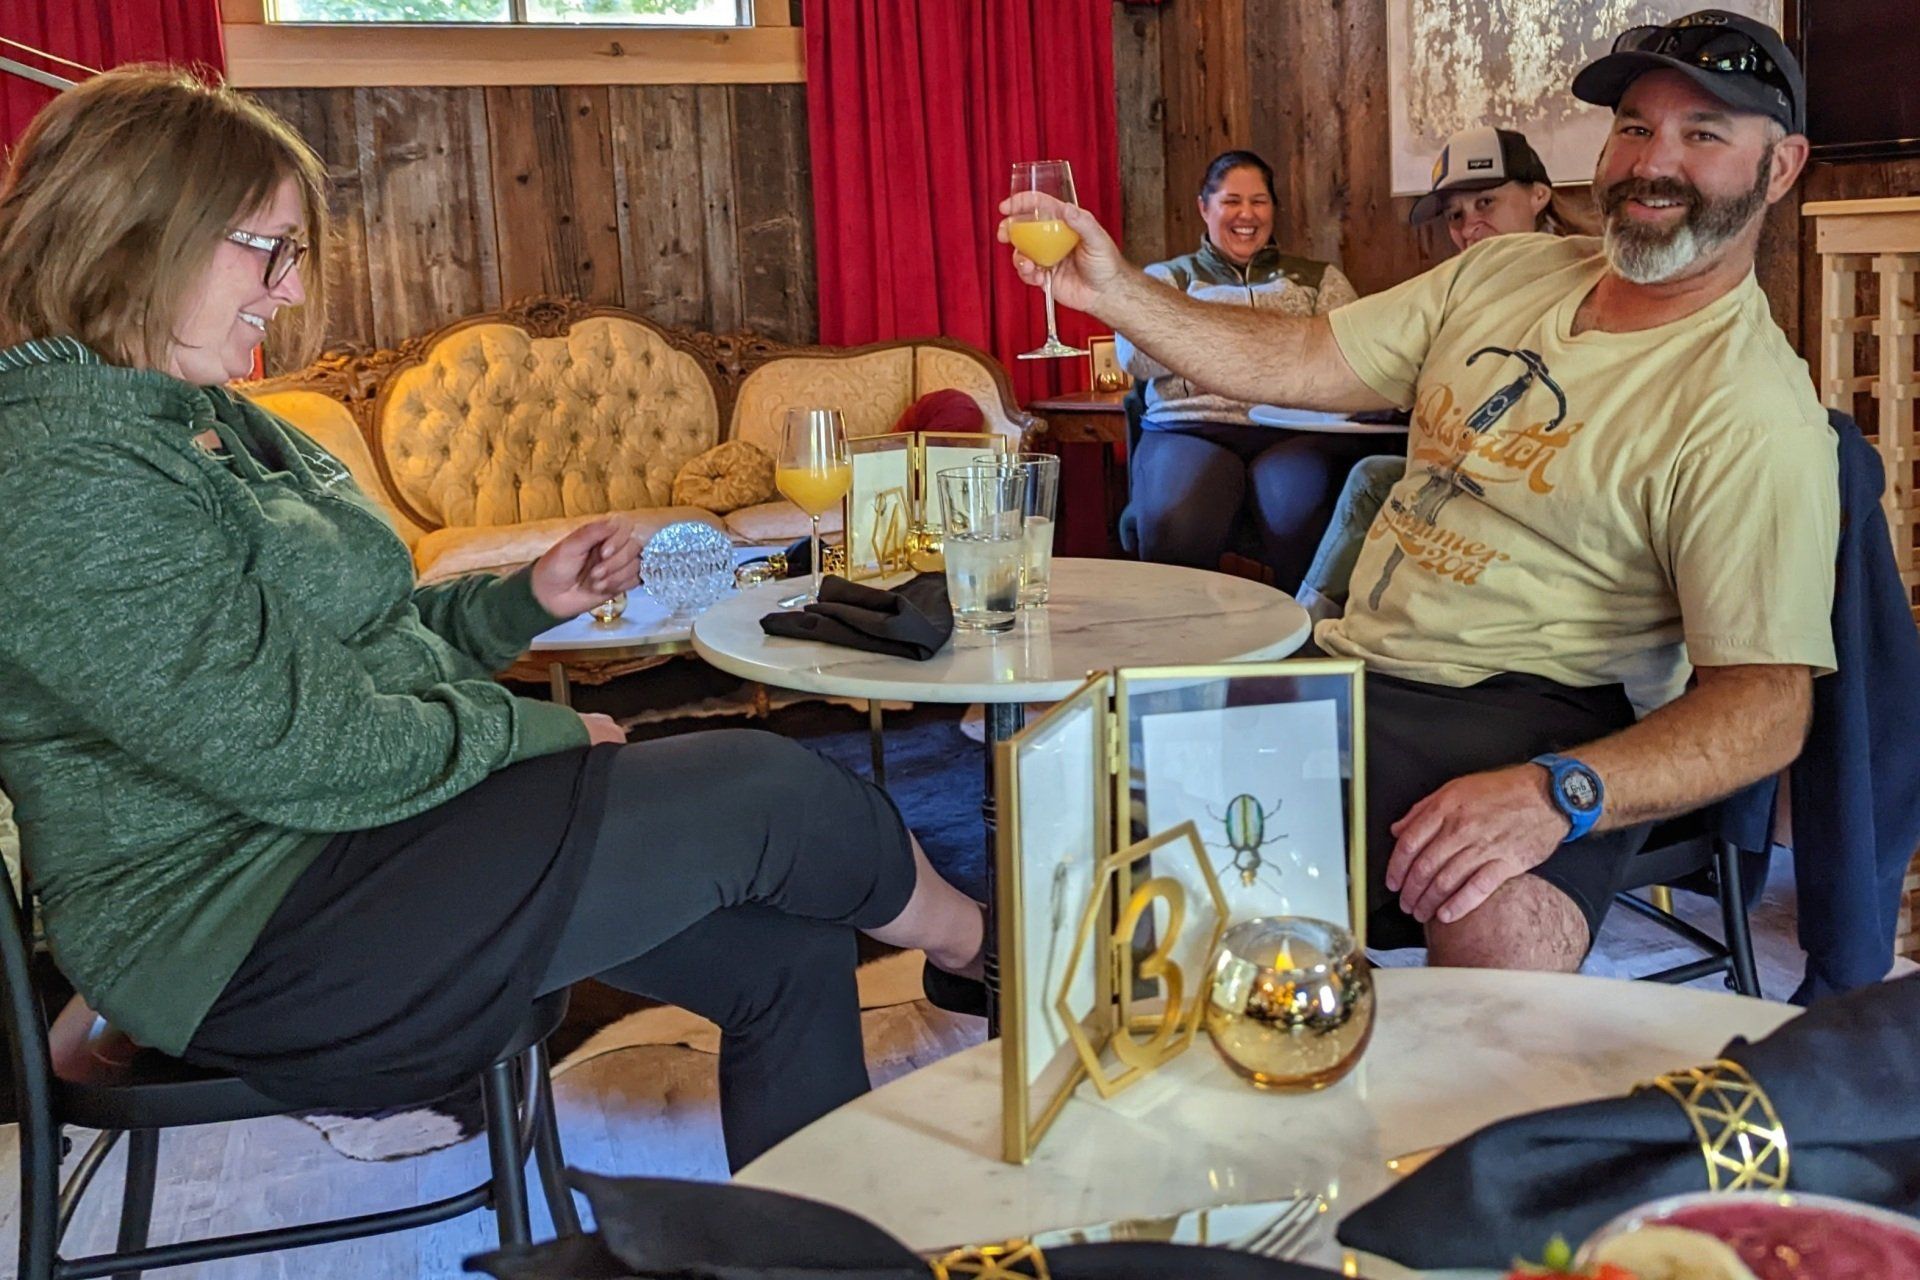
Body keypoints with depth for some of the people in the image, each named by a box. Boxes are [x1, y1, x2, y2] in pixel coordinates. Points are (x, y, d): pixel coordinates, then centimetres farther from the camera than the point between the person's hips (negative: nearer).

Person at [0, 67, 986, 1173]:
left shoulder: (207, 421, 13)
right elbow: (296, 749, -24)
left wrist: (529, 599, 2)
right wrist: (538, 733, -12)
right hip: (259, 935, -10)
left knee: (785, 953, -2)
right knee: (764, 789, -12)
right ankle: (961, 933, 17)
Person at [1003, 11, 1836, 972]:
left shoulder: (1756, 414, -10)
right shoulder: (1503, 273, 11)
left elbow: (1765, 703, -17)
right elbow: (1297, 361, 11)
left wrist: (1557, 794, -34)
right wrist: (1111, 290, -2)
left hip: (1518, 719, -6)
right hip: (1348, 666, 7)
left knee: (1503, 931, -38)